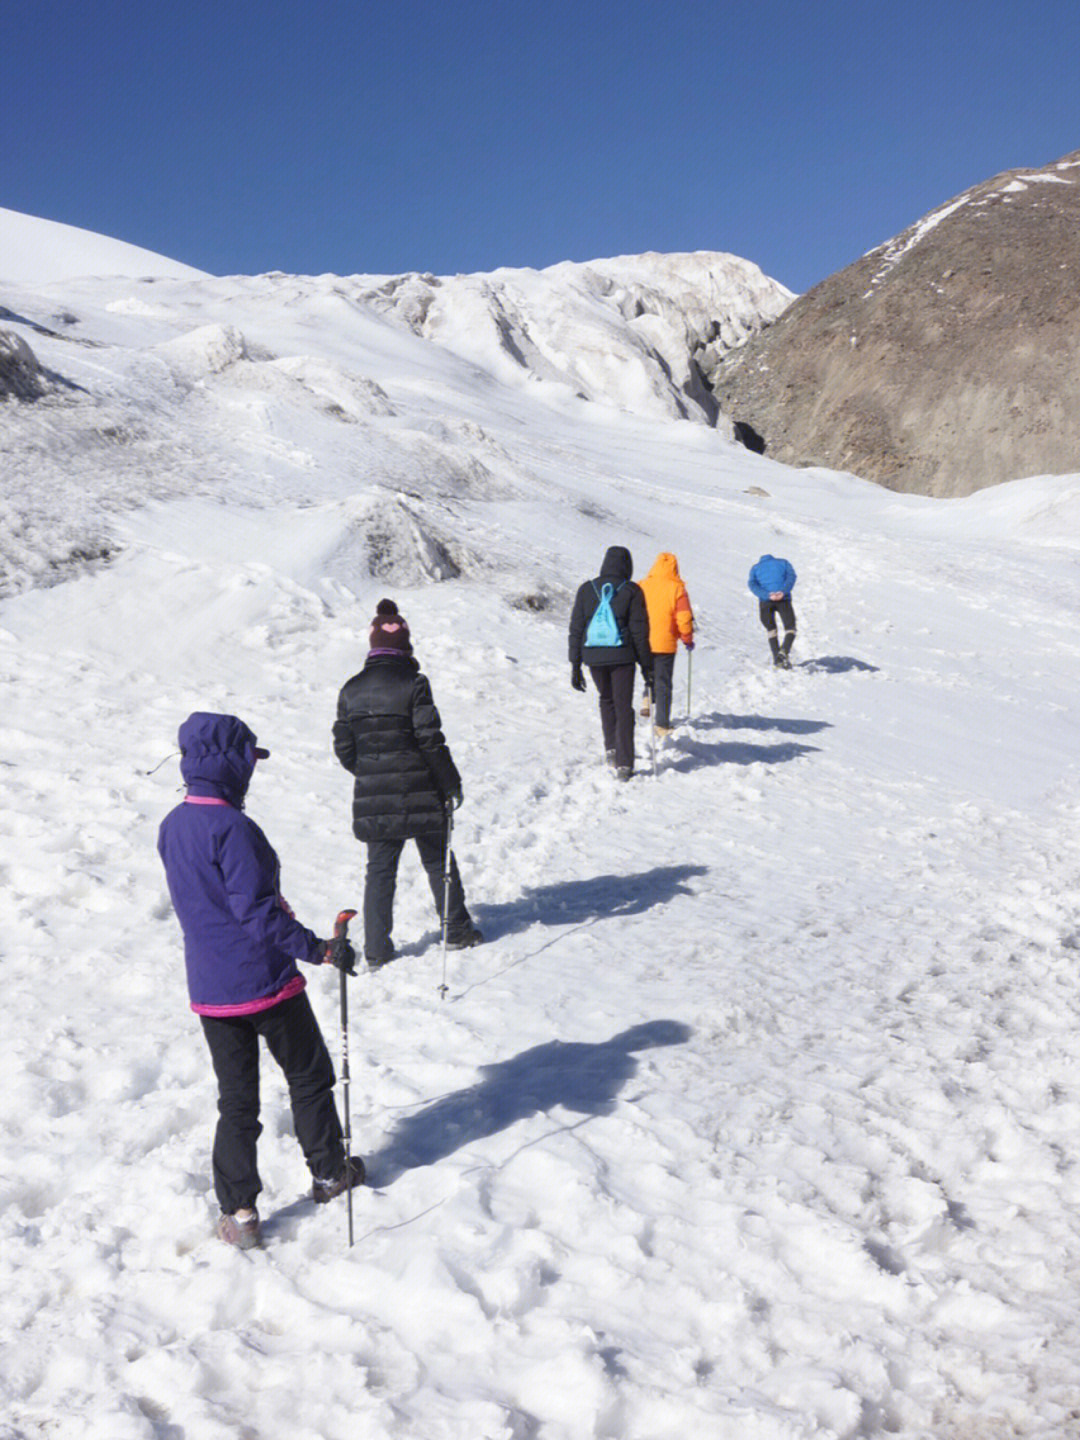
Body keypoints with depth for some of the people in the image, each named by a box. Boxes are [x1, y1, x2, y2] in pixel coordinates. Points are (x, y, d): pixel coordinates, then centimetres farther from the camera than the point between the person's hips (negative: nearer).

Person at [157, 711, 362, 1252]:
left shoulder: (171, 827, 5)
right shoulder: (232, 828, -21)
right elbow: (257, 909, -26)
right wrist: (316, 948, -24)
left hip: (209, 989, 7)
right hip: (265, 981, -7)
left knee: (236, 1098, 13)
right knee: (308, 1076, 15)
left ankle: (238, 1212, 13)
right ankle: (328, 1172, 30)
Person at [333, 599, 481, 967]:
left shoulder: (351, 690, 2)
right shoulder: (413, 683, -11)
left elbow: (344, 748, 5)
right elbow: (430, 740, -13)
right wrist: (451, 781, -3)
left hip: (372, 798, 3)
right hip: (420, 793, -3)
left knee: (380, 868, 11)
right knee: (437, 860, 13)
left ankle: (377, 948, 10)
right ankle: (457, 930, 23)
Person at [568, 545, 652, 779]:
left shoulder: (586, 590, 4)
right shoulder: (631, 591, -4)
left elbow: (576, 630, 4)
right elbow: (639, 631, -4)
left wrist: (575, 665, 9)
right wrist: (646, 665, 2)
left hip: (594, 657, 2)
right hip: (622, 657, -2)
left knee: (606, 699, 26)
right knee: (623, 707, 4)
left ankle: (611, 749, 20)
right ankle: (624, 764, 0)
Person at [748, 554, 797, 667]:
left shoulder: (756, 568, 24)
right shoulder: (783, 563, 24)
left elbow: (752, 584, 3)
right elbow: (791, 576, 2)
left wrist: (767, 595, -10)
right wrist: (783, 592, -13)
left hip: (765, 601, 1)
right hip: (783, 599, -1)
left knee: (771, 630, 19)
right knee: (790, 629, 7)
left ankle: (777, 658, 9)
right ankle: (784, 651, -20)